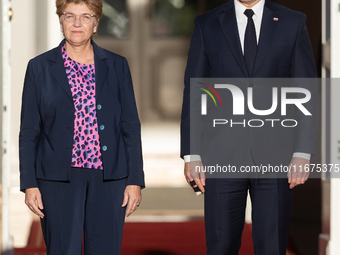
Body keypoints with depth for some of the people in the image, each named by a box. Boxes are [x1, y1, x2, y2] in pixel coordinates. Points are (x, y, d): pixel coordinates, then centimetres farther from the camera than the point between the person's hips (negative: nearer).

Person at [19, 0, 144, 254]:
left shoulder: (117, 66, 7)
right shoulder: (40, 67, 4)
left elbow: (131, 127, 7)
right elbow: (29, 131, 5)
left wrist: (135, 181, 1)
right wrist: (29, 184, -1)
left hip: (108, 178, 1)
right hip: (59, 180, -1)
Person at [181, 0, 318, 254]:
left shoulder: (293, 23, 4)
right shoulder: (207, 24, 5)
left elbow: (307, 94, 1)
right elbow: (193, 93, 5)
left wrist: (303, 154, -8)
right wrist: (191, 155, -2)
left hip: (275, 157, 0)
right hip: (224, 157, 0)